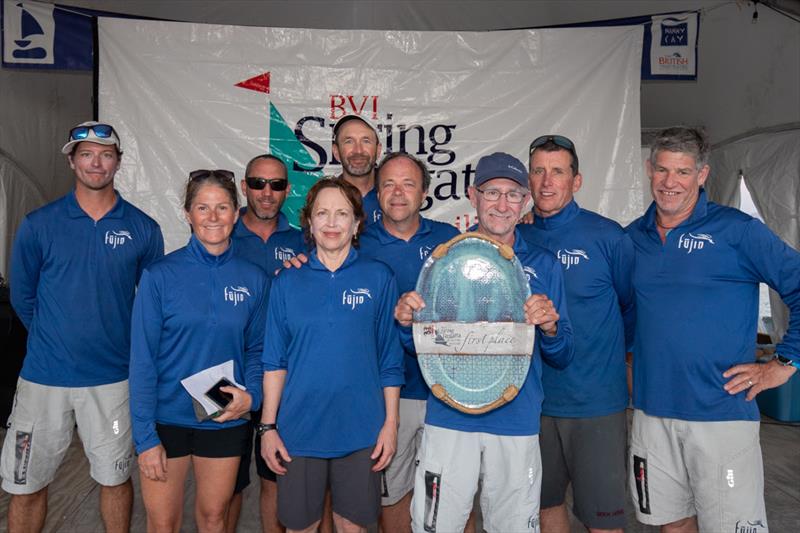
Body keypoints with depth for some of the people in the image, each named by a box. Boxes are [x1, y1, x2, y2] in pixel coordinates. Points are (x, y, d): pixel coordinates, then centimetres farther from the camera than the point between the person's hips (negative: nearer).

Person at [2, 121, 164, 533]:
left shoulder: (143, 229, -1)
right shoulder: (38, 225, -3)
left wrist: (124, 343, 6)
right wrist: (55, 340, 9)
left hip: (112, 378, 0)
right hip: (44, 376, 0)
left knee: (114, 478, 14)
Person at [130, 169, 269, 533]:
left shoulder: (254, 280, -3)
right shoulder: (160, 275, -10)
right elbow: (142, 359, -9)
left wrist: (251, 394, -12)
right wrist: (145, 437, -11)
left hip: (225, 421, 2)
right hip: (167, 418, -2)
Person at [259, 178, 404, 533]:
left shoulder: (378, 278, -1)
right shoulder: (288, 282, 2)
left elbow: (390, 360, 0)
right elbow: (275, 362, 4)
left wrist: (390, 423, -2)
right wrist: (268, 426, 0)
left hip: (360, 431, -1)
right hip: (299, 430, 1)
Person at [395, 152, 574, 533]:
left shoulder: (542, 265, 4)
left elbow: (561, 359, 5)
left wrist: (550, 327, -16)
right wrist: (407, 321, -15)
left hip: (518, 420, 1)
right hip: (448, 417, 0)